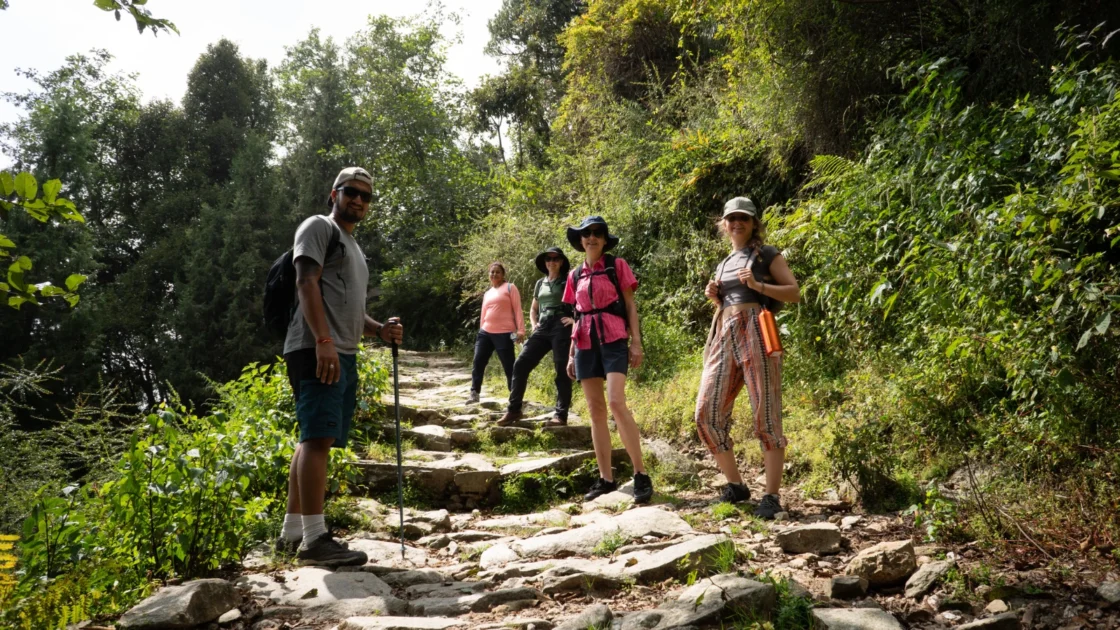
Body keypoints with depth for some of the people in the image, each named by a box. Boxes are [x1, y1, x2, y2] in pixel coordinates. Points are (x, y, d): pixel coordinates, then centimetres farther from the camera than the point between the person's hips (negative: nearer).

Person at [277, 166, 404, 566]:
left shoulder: (354, 248, 30)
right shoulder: (319, 227, 3)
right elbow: (306, 284, -11)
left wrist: (379, 330, 13)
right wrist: (323, 342, -23)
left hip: (344, 355, 10)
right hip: (317, 350, -10)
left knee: (314, 440, 9)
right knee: (318, 437, -16)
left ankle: (291, 532, 14)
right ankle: (314, 539, -19)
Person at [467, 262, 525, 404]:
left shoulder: (510, 288, 1)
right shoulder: (487, 293, 20)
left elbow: (517, 310, -6)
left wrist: (520, 330, -13)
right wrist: (481, 331, 19)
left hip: (504, 334, -6)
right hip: (485, 333, 6)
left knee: (509, 367, -2)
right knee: (478, 363, 2)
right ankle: (474, 394, 10)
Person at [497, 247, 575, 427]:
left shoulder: (568, 281, 3)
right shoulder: (540, 284, 20)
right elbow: (533, 309, 32)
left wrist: (576, 319, -11)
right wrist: (534, 324, 15)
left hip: (562, 327, -6)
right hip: (543, 329, 6)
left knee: (562, 371, -6)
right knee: (521, 363, -5)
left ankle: (561, 415, -3)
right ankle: (514, 409, -1)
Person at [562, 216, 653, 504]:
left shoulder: (617, 266, 4)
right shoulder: (576, 275, 14)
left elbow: (630, 305, 2)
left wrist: (636, 342, -7)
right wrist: (571, 354, 15)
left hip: (613, 340, -5)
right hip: (586, 344, 5)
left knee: (616, 402, -20)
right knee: (595, 410, 3)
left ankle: (641, 475, -14)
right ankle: (606, 478, 6)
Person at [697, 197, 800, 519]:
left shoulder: (766, 254, 8)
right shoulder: (723, 264, 25)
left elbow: (794, 292, 0)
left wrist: (758, 285, -13)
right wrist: (714, 296, 11)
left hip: (755, 332, -6)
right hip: (724, 336, 6)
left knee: (766, 415, -8)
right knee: (707, 414, -2)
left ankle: (772, 496, -3)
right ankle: (736, 485, 12)